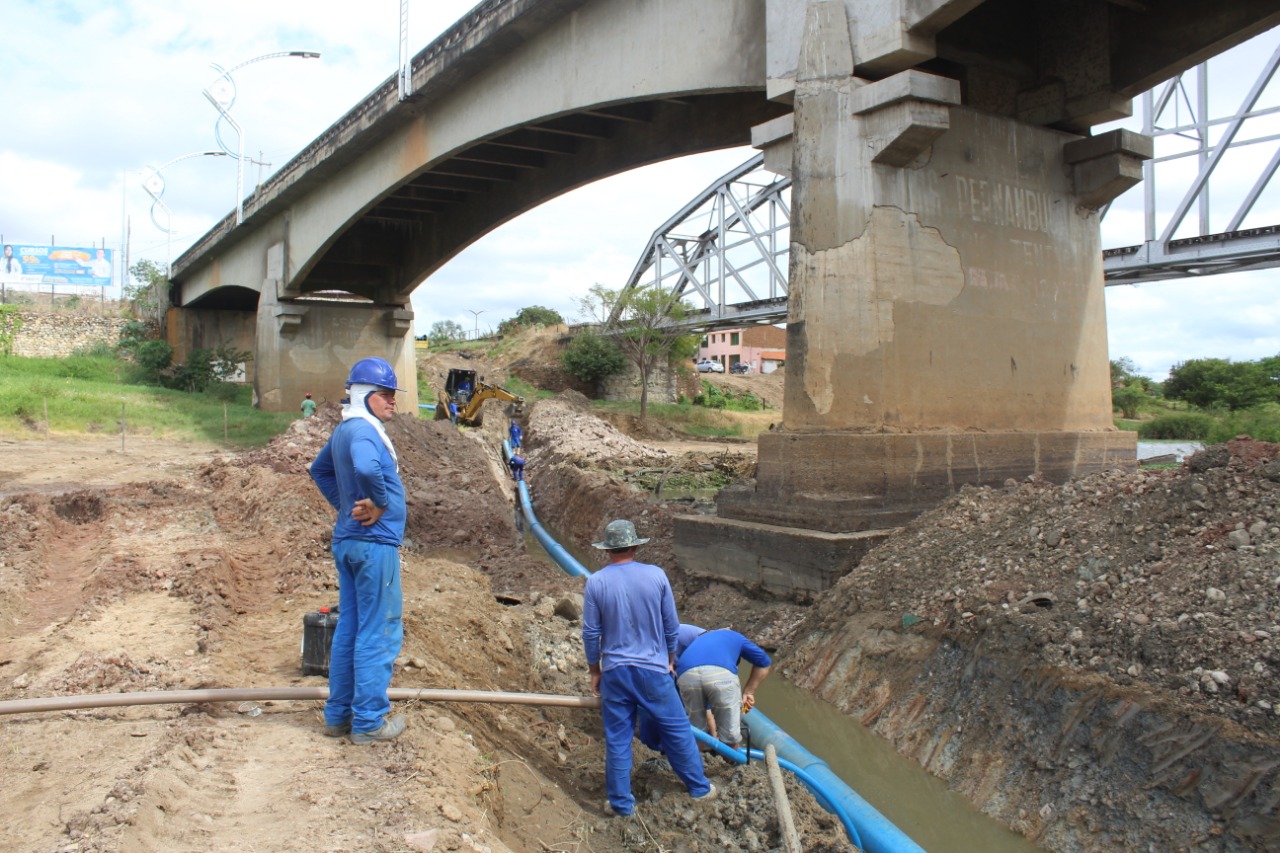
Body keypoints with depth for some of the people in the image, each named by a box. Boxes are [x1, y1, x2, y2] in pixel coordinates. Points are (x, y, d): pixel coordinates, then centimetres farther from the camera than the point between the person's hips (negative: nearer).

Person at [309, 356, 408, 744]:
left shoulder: (343, 431, 13)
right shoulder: (363, 430, -18)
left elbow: (320, 469, 29)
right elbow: (366, 468, -40)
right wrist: (380, 503, -23)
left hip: (347, 541, 10)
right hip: (375, 543, -10)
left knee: (348, 629, 15)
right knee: (379, 635, 0)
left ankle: (339, 715, 24)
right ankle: (369, 722, 8)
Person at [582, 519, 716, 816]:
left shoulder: (596, 582, -9)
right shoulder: (656, 575, -8)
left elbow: (591, 633, -3)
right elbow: (672, 625, 1)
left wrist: (594, 671, 10)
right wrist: (670, 658, 17)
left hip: (615, 671, 0)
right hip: (653, 669, 0)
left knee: (617, 738, 11)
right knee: (677, 730, 15)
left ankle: (621, 803, 21)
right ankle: (698, 787, 29)